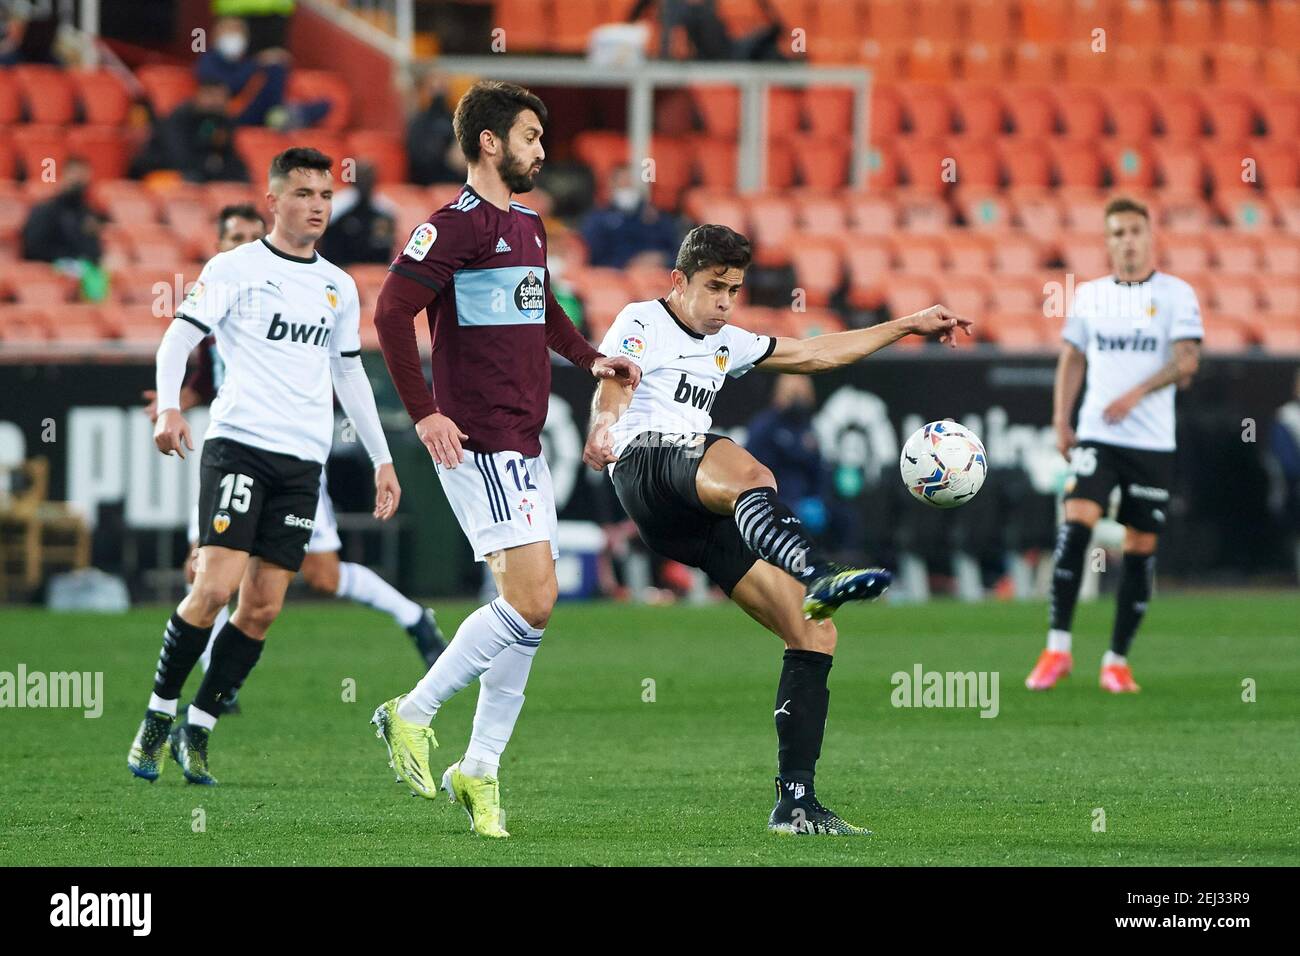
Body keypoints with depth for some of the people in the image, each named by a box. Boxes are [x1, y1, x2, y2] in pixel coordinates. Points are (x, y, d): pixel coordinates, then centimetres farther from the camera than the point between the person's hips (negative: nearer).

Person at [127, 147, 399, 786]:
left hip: (303, 458, 5)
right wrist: (169, 407, -23)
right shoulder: (233, 268, 1)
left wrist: (381, 458, 23)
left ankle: (197, 730, 8)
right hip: (238, 441, -5)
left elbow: (349, 374, 26)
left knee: (262, 608, -2)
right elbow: (178, 338, -5)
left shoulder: (338, 287, 17)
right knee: (216, 586, -17)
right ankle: (159, 715, 0)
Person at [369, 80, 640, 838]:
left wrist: (589, 358, 17)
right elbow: (393, 310, -17)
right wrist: (424, 413, -19)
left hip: (524, 445, 9)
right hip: (478, 441, -9)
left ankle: (481, 769, 13)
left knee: (533, 604, 7)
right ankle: (413, 715, -3)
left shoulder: (530, 227, 16)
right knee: (531, 601, -15)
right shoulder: (457, 224, -11)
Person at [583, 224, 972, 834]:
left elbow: (816, 353, 37)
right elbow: (613, 382, -12)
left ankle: (796, 802, -4)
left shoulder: (726, 344, 30)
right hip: (646, 465, -8)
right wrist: (601, 433, -35)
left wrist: (909, 326, 38)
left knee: (815, 634, -5)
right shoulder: (641, 323, 7)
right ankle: (819, 576, -73)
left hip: (703, 518, 8)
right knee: (747, 472, -42)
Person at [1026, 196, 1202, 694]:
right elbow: (1072, 356, 18)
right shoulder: (1089, 294, 11)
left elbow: (1187, 358, -9)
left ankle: (1117, 661, 12)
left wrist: (1138, 392, -22)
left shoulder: (1176, 294, 1)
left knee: (1140, 548, 1)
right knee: (1075, 523, -17)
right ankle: (1057, 649, -14)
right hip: (1095, 436, 1)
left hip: (1152, 442, -1)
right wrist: (1061, 420, 7)